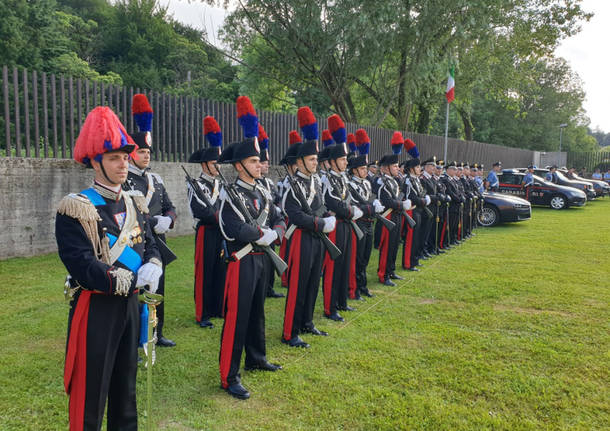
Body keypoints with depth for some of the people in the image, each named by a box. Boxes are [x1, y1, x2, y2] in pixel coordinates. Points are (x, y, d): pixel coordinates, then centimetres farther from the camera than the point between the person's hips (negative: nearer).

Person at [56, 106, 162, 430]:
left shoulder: (134, 205, 8)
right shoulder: (75, 209, -14)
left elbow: (150, 246, 6)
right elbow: (81, 264, -22)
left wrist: (152, 267, -16)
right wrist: (133, 280, -24)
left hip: (129, 304, 7)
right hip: (96, 308, -6)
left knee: (126, 382, 20)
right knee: (92, 390, 6)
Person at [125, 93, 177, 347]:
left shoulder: (155, 179, 11)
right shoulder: (122, 181, -9)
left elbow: (170, 207, 13)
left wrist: (168, 219, -9)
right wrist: (152, 222, -20)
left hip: (157, 244, 7)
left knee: (157, 290, 16)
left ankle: (157, 333, 31)